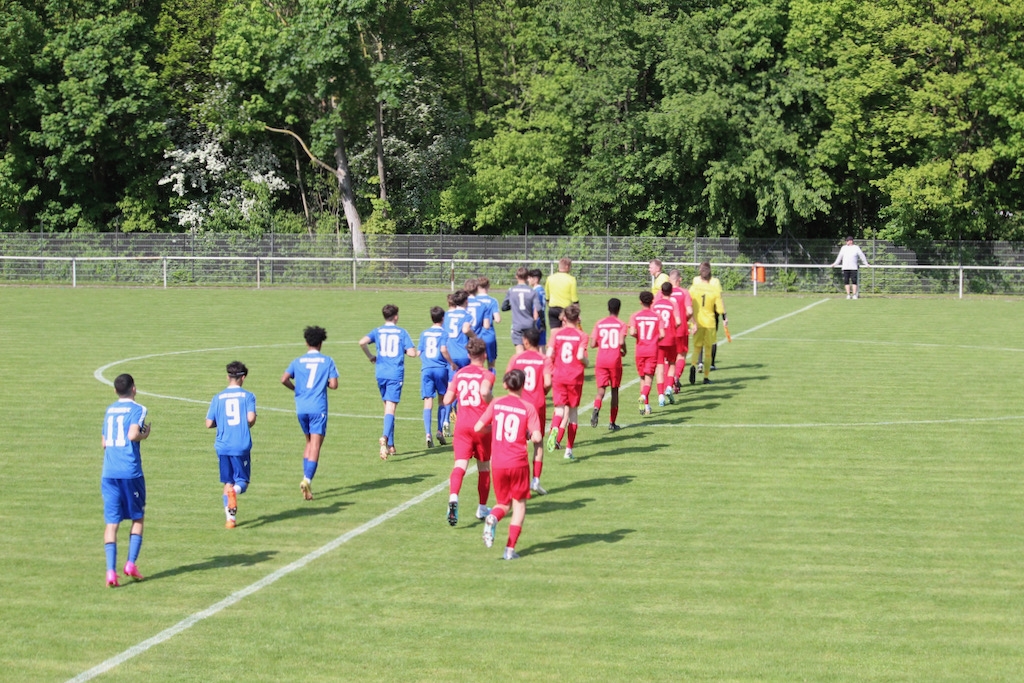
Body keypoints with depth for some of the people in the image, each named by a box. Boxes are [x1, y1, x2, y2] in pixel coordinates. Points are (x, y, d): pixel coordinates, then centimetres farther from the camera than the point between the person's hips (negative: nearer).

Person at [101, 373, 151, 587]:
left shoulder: (109, 410, 14)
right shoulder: (137, 409, -3)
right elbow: (133, 435, -18)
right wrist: (145, 433, 1)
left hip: (109, 473, 4)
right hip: (131, 473, -4)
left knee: (111, 522, 1)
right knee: (138, 518, 14)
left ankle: (111, 570, -10)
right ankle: (131, 563, 5)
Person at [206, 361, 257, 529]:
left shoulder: (218, 398, 5)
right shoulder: (248, 396, -2)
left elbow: (209, 424, 3)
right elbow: (251, 418, -15)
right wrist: (247, 425, 7)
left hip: (223, 446, 2)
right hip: (241, 446, -2)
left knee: (228, 483, 12)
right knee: (242, 481, 7)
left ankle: (230, 518, 6)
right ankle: (235, 491, -29)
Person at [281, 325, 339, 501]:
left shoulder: (298, 361, 6)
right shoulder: (327, 361, 1)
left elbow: (284, 379, -6)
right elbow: (333, 385, -6)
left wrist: (296, 389, 11)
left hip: (301, 408, 3)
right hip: (318, 408, -3)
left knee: (309, 443, 20)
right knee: (315, 445, -6)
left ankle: (306, 478, 13)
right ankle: (307, 479, -21)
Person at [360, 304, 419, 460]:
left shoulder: (378, 331, 6)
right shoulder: (402, 332, 1)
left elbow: (362, 342, -11)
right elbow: (412, 353, -6)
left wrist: (371, 357, 3)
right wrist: (411, 351, 18)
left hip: (381, 374, 3)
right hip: (396, 374, -3)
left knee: (387, 407, 17)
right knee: (391, 409, -10)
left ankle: (390, 445, 20)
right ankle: (385, 437, -36)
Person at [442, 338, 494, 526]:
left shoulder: (459, 374, 7)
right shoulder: (486, 374, -5)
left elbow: (447, 400, 6)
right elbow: (484, 392, -27)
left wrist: (451, 387, 25)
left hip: (462, 425, 2)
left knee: (460, 464, -10)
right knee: (483, 466, 15)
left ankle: (453, 497, -37)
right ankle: (482, 508, 25)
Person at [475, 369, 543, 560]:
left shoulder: (496, 404, 1)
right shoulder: (528, 408, -6)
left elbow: (478, 427, -1)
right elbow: (537, 437, -13)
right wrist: (528, 435, 8)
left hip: (498, 464, 2)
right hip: (519, 463, -2)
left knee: (503, 504, 18)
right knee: (519, 505, 11)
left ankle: (493, 518, -17)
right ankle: (510, 549, 2)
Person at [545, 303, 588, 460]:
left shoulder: (557, 333, 1)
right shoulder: (582, 335, -4)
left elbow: (549, 354, -6)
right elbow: (580, 356, -17)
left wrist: (551, 371, 10)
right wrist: (586, 363, 5)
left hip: (559, 377, 1)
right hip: (575, 377, -1)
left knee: (559, 410, 0)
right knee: (573, 411, 11)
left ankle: (555, 430, -36)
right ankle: (569, 449, 14)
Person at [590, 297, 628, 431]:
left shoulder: (599, 324, 6)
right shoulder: (621, 324, -1)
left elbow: (593, 344, 2)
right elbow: (621, 342, -15)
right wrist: (624, 351, 5)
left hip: (601, 361, 1)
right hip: (615, 361, -1)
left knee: (601, 388, -3)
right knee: (614, 390, 11)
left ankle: (596, 408, -37)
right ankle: (612, 423, 15)